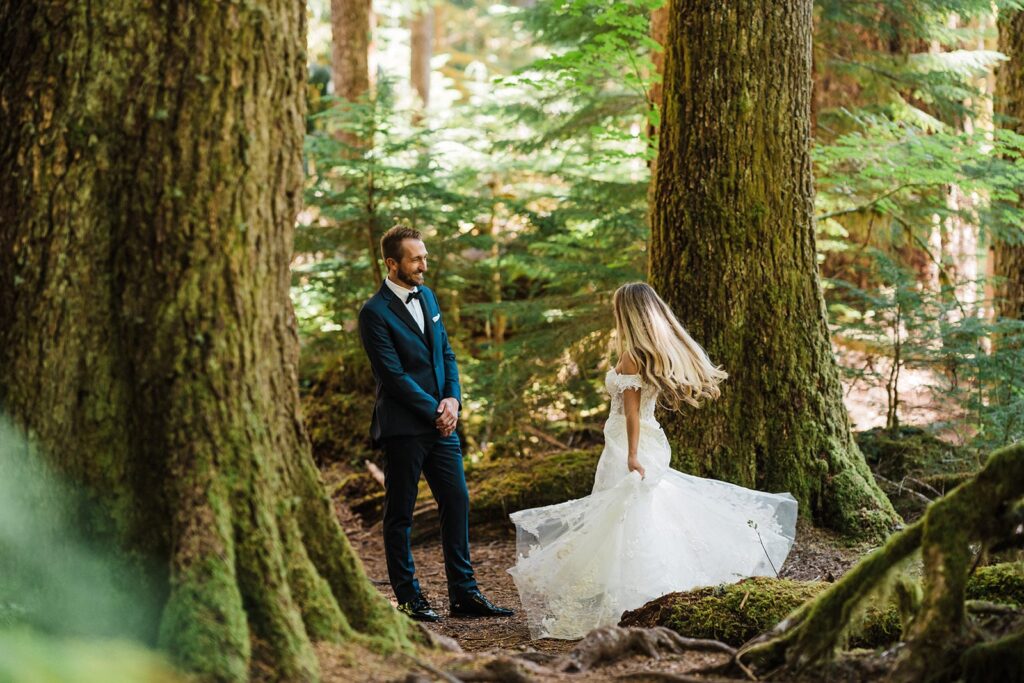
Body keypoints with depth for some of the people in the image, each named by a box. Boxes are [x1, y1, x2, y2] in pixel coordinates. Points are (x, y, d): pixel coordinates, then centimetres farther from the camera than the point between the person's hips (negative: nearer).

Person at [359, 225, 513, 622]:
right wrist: (435, 412, -12)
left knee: (457, 503, 6)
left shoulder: (427, 296, 12)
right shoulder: (375, 313, -12)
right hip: (403, 426, -7)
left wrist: (452, 399, -2)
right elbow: (394, 376, -15)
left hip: (441, 422, 7)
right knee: (400, 514, 4)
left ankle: (464, 594, 12)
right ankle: (408, 598, 12)